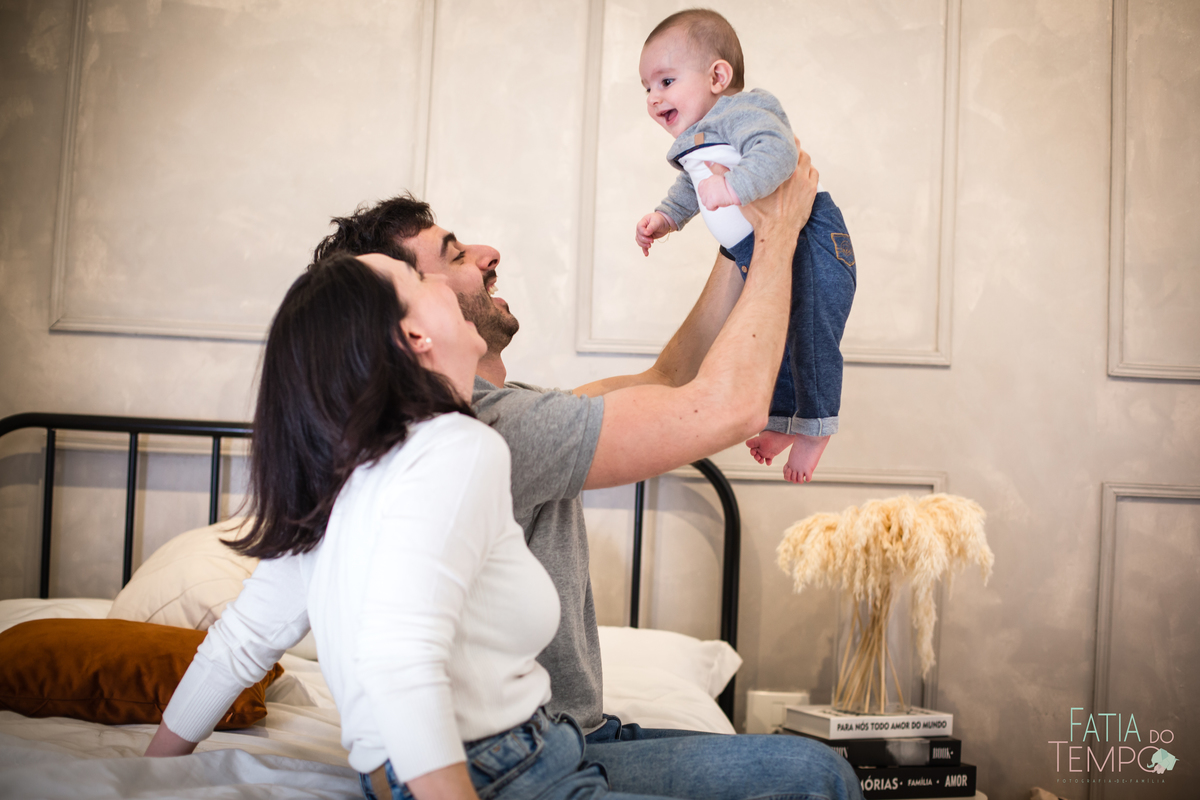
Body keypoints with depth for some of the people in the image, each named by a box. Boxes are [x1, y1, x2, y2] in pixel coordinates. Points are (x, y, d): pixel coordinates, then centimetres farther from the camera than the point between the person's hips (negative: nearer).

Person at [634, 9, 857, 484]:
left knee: (810, 335, -10)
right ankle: (784, 420, 31)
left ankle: (815, 425, 5)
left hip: (808, 242, -11)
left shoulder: (742, 113, -16)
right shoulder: (694, 145, 16)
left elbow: (777, 150, -36)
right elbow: (691, 189, 35)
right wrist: (665, 217, 21)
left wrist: (735, 186, -49)